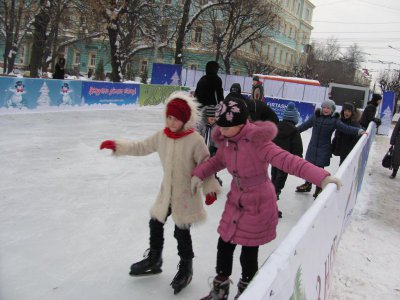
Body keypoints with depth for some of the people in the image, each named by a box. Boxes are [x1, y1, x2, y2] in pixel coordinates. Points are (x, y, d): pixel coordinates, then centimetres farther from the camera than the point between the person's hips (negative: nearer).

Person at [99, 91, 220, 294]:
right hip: (167, 192, 6)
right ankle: (154, 260, 41)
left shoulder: (195, 140, -21)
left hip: (186, 195, -6)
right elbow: (141, 148, 5)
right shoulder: (161, 136, -4)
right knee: (155, 224, 17)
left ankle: (186, 268, 28)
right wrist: (117, 146, -1)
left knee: (182, 232, 3)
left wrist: (210, 187, -20)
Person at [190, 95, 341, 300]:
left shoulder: (256, 142, -28)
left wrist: (321, 177, -45)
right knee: (224, 245, 15)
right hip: (235, 201, 7)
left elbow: (288, 161, -35)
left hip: (258, 205, -6)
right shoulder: (225, 140, -6)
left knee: (249, 252, 7)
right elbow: (218, 160, 14)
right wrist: (199, 174, 0)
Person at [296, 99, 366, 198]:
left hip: (324, 149, -3)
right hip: (312, 147, 3)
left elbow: (345, 128, -16)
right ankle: (307, 184, 36)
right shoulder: (315, 116, 0)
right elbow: (305, 125, 8)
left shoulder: (334, 120, -6)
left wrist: (359, 131, -29)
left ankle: (319, 188, 20)